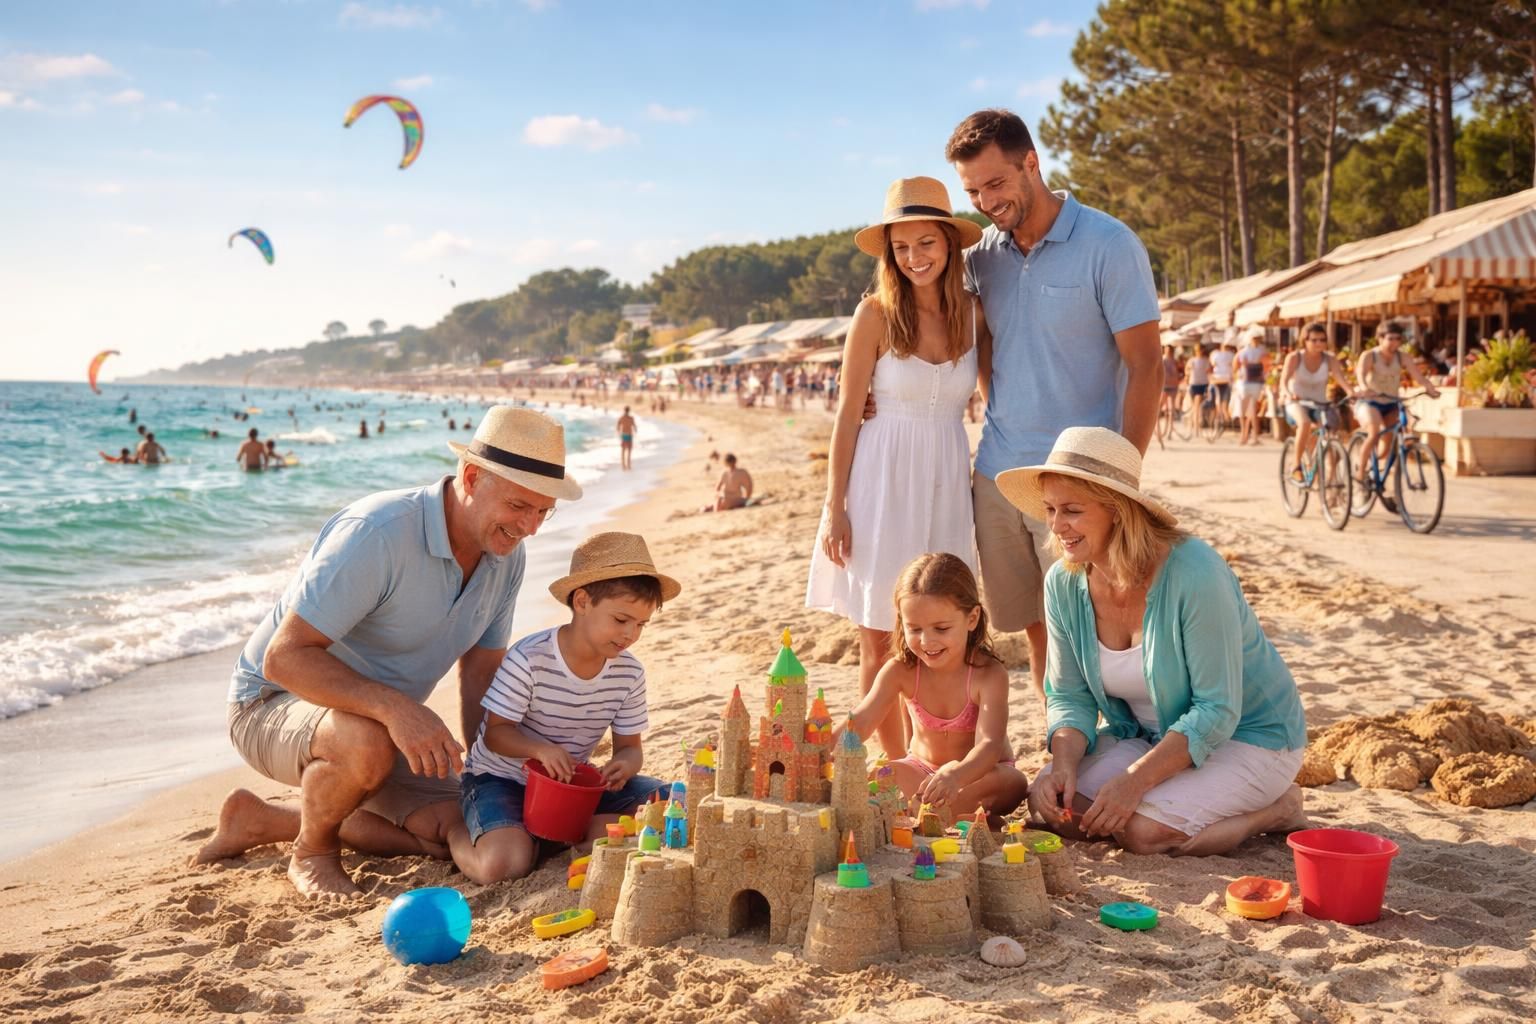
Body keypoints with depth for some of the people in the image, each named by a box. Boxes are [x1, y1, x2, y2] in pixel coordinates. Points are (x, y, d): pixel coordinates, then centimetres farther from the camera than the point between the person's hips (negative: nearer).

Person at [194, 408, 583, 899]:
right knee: (365, 743, -39)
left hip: (379, 721, 8)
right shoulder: (377, 534, -30)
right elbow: (285, 658, -32)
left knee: (458, 829, -3)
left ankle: (262, 821, 11)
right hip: (273, 703, -8)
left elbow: (481, 671, 5)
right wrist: (395, 707, -44)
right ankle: (312, 853, -4)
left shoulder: (506, 555, -5)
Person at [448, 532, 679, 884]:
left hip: (571, 781, 5)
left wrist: (624, 764, -26)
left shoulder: (629, 673, -7)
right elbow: (496, 732, -17)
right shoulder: (529, 659, -23)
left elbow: (629, 745, 0)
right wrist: (539, 749, -38)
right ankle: (458, 832, 1)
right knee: (506, 864, -31)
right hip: (501, 777, -5)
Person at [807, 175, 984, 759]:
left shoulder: (973, 313, 3)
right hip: (883, 481, -3)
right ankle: (898, 767, 14)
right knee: (879, 638, 3)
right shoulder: (876, 315, -6)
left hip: (947, 484, 3)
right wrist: (834, 508, -7)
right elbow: (847, 415, -3)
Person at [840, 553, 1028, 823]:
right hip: (922, 770, 3)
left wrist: (956, 776, -62)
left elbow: (989, 744, -38)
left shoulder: (989, 674, -25)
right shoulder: (901, 670, -13)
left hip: (980, 772, -2)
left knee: (1014, 783, -37)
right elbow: (860, 721, -23)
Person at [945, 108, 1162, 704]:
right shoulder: (982, 254, 7)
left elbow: (1146, 368, -10)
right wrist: (994, 417, 6)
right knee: (1034, 633, 11)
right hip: (996, 476, 5)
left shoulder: (1109, 246, -8)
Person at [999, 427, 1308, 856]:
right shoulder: (1063, 584, -10)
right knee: (1052, 803, -15)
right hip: (1149, 735, 6)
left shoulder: (1195, 574, -29)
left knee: (1141, 829, -27)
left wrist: (1135, 781, -31)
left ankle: (1277, 808, 0)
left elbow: (1217, 711, -26)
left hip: (1247, 737, -6)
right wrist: (1063, 765, -23)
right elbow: (1070, 696, -3)